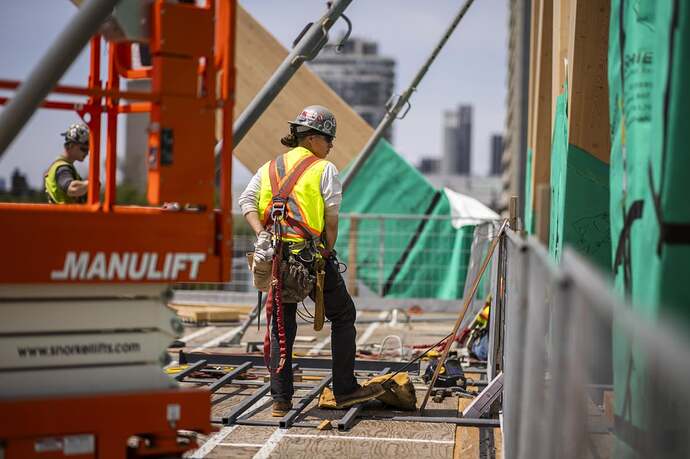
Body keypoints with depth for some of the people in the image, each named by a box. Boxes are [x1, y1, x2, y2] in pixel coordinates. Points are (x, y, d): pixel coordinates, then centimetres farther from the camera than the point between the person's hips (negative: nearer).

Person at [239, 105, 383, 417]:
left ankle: (281, 400, 8)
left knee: (281, 327, 10)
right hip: (312, 256, -5)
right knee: (343, 316, 10)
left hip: (278, 256, 5)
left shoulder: (270, 168, 15)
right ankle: (345, 390, 10)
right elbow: (331, 218, -6)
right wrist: (328, 252, 2)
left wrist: (261, 234, -6)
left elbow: (246, 201, 3)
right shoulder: (324, 169, -1)